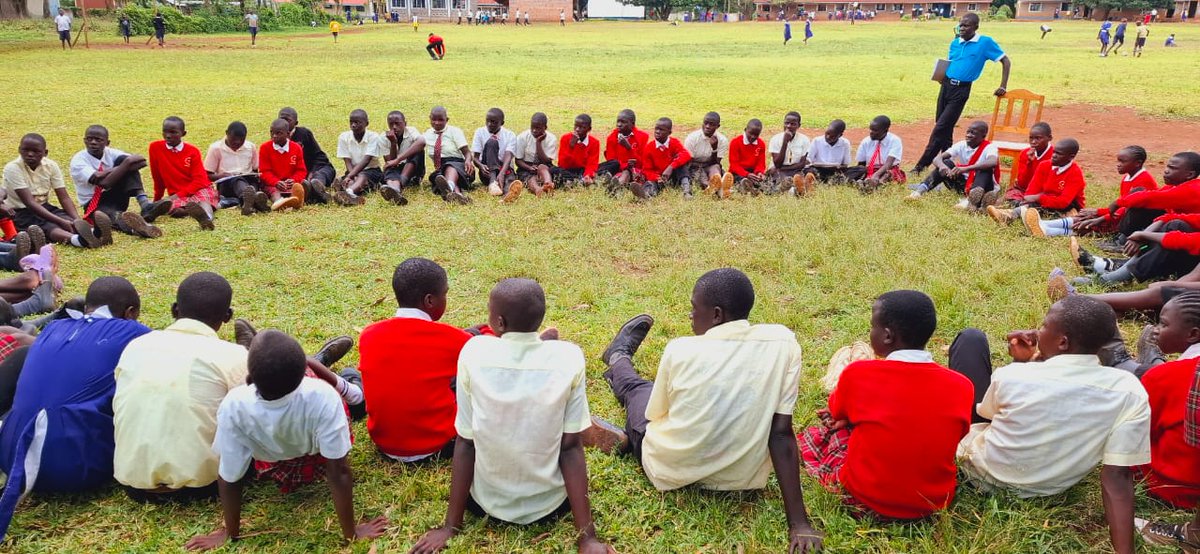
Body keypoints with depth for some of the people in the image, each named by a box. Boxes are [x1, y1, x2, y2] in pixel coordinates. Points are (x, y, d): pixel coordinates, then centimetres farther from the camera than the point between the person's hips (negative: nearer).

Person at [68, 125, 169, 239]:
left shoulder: (110, 153, 0)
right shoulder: (78, 160, -13)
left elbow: (141, 162, -17)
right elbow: (105, 183, -27)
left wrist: (108, 171, -25)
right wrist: (127, 163, -28)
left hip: (117, 199, 4)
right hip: (95, 205, -4)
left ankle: (144, 204, -38)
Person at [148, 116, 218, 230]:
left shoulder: (192, 151, 0)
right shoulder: (155, 148, 5)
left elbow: (200, 180, -8)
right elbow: (157, 177, 14)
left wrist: (179, 195, -17)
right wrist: (157, 199, 21)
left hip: (199, 189, -3)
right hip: (176, 195, 3)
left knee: (203, 197, -40)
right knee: (174, 209, -33)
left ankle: (207, 217, -71)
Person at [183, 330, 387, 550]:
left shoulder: (234, 406, -40)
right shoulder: (323, 397, -42)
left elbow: (229, 478, -27)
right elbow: (339, 472, -35)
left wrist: (231, 533, -9)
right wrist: (351, 533, -20)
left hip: (272, 466, 1)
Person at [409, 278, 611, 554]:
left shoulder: (473, 353, -16)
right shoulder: (569, 358, -17)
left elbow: (465, 443, -11)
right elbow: (571, 447, -16)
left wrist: (450, 526, -2)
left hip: (486, 503, 1)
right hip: (550, 504, 0)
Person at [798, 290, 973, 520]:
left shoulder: (857, 374, -18)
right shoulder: (961, 386, -11)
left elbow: (837, 413, 3)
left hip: (865, 501, -2)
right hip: (935, 502, 2)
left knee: (812, 435, 22)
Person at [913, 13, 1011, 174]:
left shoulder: (985, 42, -6)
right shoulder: (955, 43, 9)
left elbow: (1006, 61, 0)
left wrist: (1003, 87, -4)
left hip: (961, 89, -6)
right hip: (946, 85, 6)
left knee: (940, 128, -10)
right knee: (944, 128, 9)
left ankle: (922, 164, -8)